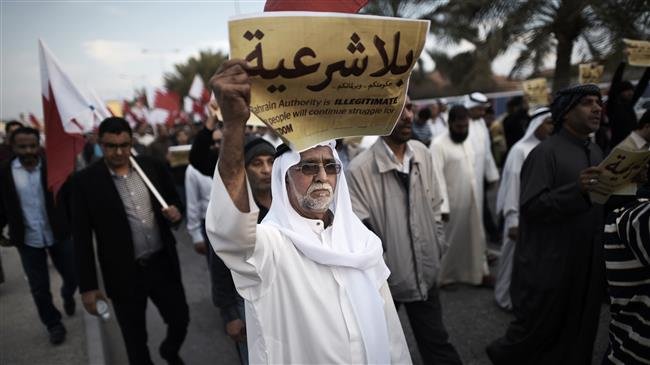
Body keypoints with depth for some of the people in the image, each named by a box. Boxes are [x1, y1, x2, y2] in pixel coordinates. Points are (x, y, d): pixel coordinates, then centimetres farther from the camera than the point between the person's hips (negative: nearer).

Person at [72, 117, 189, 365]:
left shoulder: (153, 167, -1)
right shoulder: (85, 181, -9)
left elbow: (174, 200, 12)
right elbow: (82, 237, -7)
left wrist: (176, 211, -12)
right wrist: (88, 286, -7)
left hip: (163, 264, 3)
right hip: (124, 273, -2)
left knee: (180, 320, 16)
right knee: (135, 340, 14)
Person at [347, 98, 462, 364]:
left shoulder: (422, 154, -3)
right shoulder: (359, 169, -22)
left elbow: (434, 206, 7)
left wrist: (438, 247, 7)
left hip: (424, 272, 4)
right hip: (384, 276, -3)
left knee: (437, 343, 15)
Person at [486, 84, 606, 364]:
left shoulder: (595, 151, 12)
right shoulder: (546, 152, -14)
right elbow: (531, 207, -21)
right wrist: (577, 189, -30)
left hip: (587, 265, 8)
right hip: (549, 266, -7)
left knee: (577, 336, 18)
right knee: (537, 331, 6)